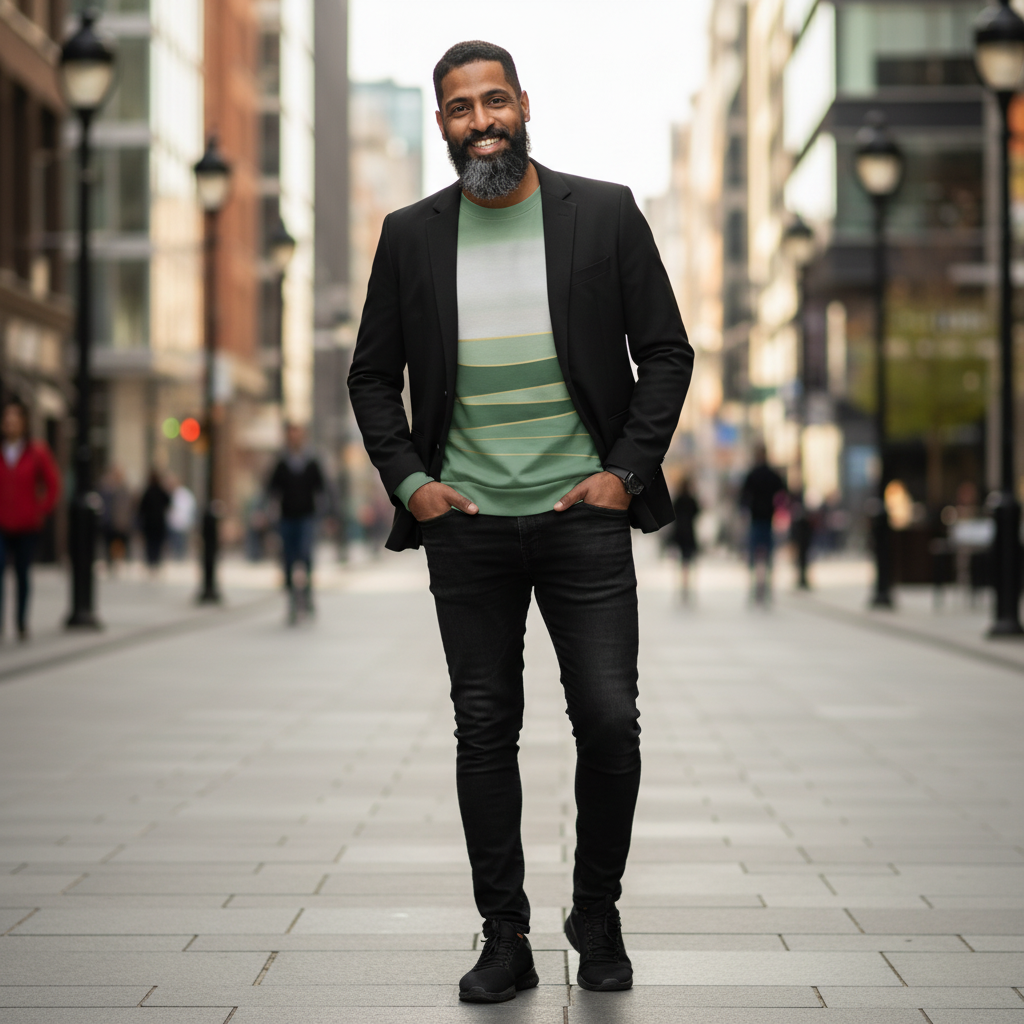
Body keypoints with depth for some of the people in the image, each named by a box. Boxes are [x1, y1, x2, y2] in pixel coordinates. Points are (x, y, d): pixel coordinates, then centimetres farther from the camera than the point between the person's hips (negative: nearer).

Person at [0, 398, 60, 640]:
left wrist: (41, 511, 0)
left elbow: (53, 486, 6)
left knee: (22, 575, 8)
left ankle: (22, 625, 19)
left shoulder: (37, 452, 2)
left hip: (26, 526, 0)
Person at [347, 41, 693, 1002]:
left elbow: (668, 353, 5)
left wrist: (629, 470, -4)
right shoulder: (410, 235, 7)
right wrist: (407, 480, 1)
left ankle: (597, 913, 19)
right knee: (485, 729, 5)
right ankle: (504, 939, 15)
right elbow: (371, 374, 13)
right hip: (466, 524, 2)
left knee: (609, 721, -5)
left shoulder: (605, 214, 2)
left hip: (584, 513, -1)